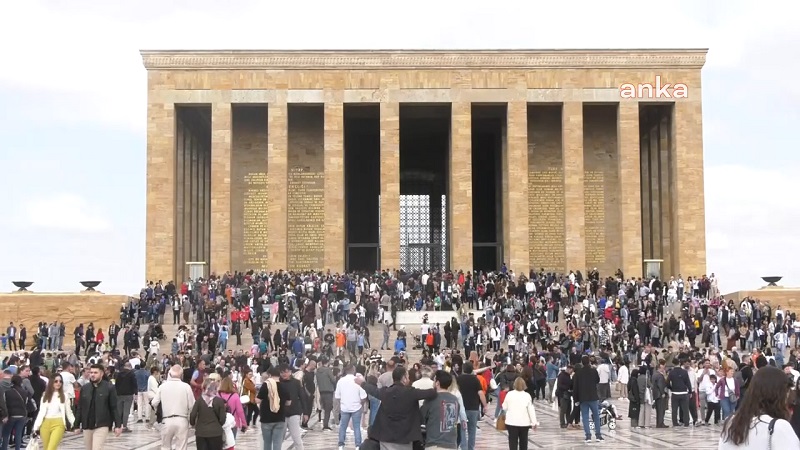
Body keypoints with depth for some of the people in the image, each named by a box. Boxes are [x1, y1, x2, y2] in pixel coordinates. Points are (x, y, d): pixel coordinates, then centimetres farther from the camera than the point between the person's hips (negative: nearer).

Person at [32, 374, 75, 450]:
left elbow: (69, 412, 8)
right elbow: (41, 412, 11)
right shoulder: (45, 395, 10)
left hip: (58, 424, -3)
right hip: (45, 424, 3)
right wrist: (36, 427, 6)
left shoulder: (64, 396, 4)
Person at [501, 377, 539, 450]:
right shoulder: (527, 395, -5)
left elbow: (504, 407, 2)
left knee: (513, 441, 0)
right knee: (523, 441, 15)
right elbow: (531, 410, -5)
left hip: (511, 422, -1)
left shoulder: (509, 394, -4)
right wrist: (534, 422, 1)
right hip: (524, 422, 1)